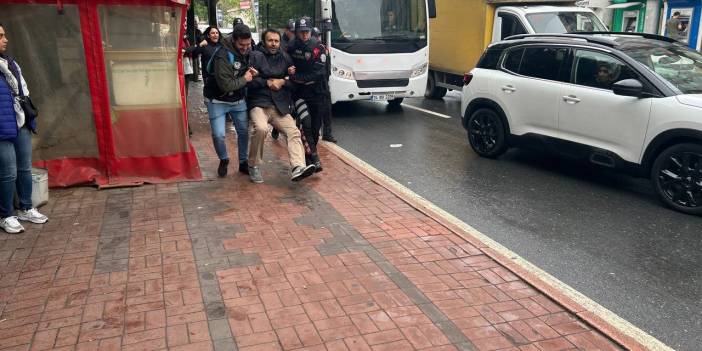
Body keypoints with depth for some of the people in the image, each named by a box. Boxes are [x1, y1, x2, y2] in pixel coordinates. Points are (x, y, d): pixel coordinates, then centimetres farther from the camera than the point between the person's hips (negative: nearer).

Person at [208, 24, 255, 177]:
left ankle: (243, 162, 25)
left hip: (239, 100, 6)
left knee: (244, 132, 7)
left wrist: (251, 73, -2)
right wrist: (244, 79, -19)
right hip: (219, 101, -6)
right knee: (218, 135, -8)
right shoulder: (223, 56, -27)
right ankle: (223, 160, 20)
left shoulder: (247, 51, -4)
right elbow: (226, 85, -30)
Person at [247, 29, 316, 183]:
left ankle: (298, 167, -31)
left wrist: (282, 82, -2)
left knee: (294, 132, -17)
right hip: (259, 104, -4)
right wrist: (268, 83, -8)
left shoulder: (285, 58, 16)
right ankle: (254, 166, -10)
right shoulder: (255, 56, 4)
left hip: (280, 106, 4)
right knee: (261, 129, -31)